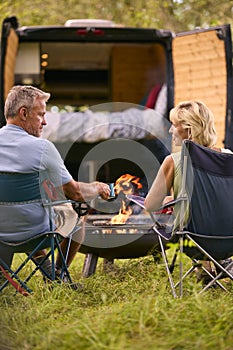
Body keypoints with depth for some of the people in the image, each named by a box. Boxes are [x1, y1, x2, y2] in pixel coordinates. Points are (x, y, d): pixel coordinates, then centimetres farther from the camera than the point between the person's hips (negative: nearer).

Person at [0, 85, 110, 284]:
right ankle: (58, 272, 34)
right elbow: (74, 193, -11)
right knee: (73, 213, 24)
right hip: (31, 230, -5)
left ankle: (41, 260, 36)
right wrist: (98, 188, 11)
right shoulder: (42, 147, -19)